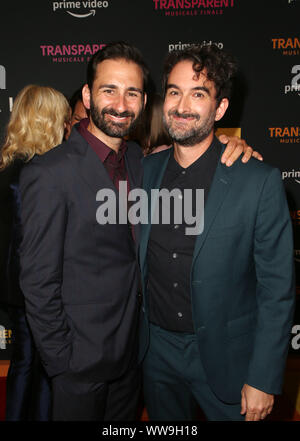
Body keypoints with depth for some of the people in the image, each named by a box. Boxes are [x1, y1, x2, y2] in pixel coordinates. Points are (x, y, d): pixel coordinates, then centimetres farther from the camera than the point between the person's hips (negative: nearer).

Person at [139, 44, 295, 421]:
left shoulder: (260, 182, -15)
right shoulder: (145, 171, -2)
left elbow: (277, 289, -12)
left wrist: (263, 380, -11)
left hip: (225, 358, -3)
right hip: (157, 349, 4)